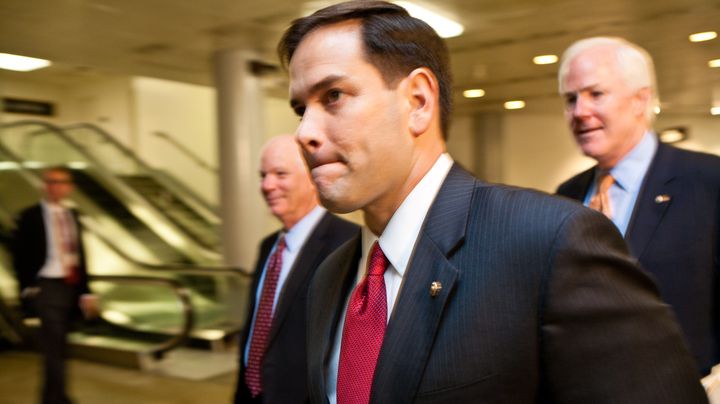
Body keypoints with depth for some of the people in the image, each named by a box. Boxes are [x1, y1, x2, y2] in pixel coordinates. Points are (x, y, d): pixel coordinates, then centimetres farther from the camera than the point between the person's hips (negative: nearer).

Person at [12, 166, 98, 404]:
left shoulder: (72, 215, 12)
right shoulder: (30, 217, -4)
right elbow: (20, 256, -5)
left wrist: (85, 291, 10)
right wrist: (28, 289, -10)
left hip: (72, 286, 6)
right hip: (47, 286, -5)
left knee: (58, 347, 16)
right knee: (55, 348, -8)